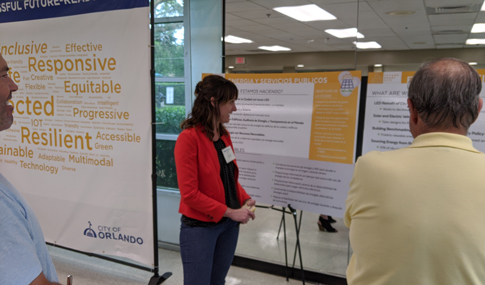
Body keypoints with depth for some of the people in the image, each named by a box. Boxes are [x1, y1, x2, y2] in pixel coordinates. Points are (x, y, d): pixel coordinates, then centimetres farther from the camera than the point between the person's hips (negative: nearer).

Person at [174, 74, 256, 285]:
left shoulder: (224, 135, 5)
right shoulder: (189, 137, -18)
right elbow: (189, 193, -20)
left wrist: (245, 200, 0)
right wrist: (230, 212, -19)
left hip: (228, 224, 7)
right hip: (199, 227, -7)